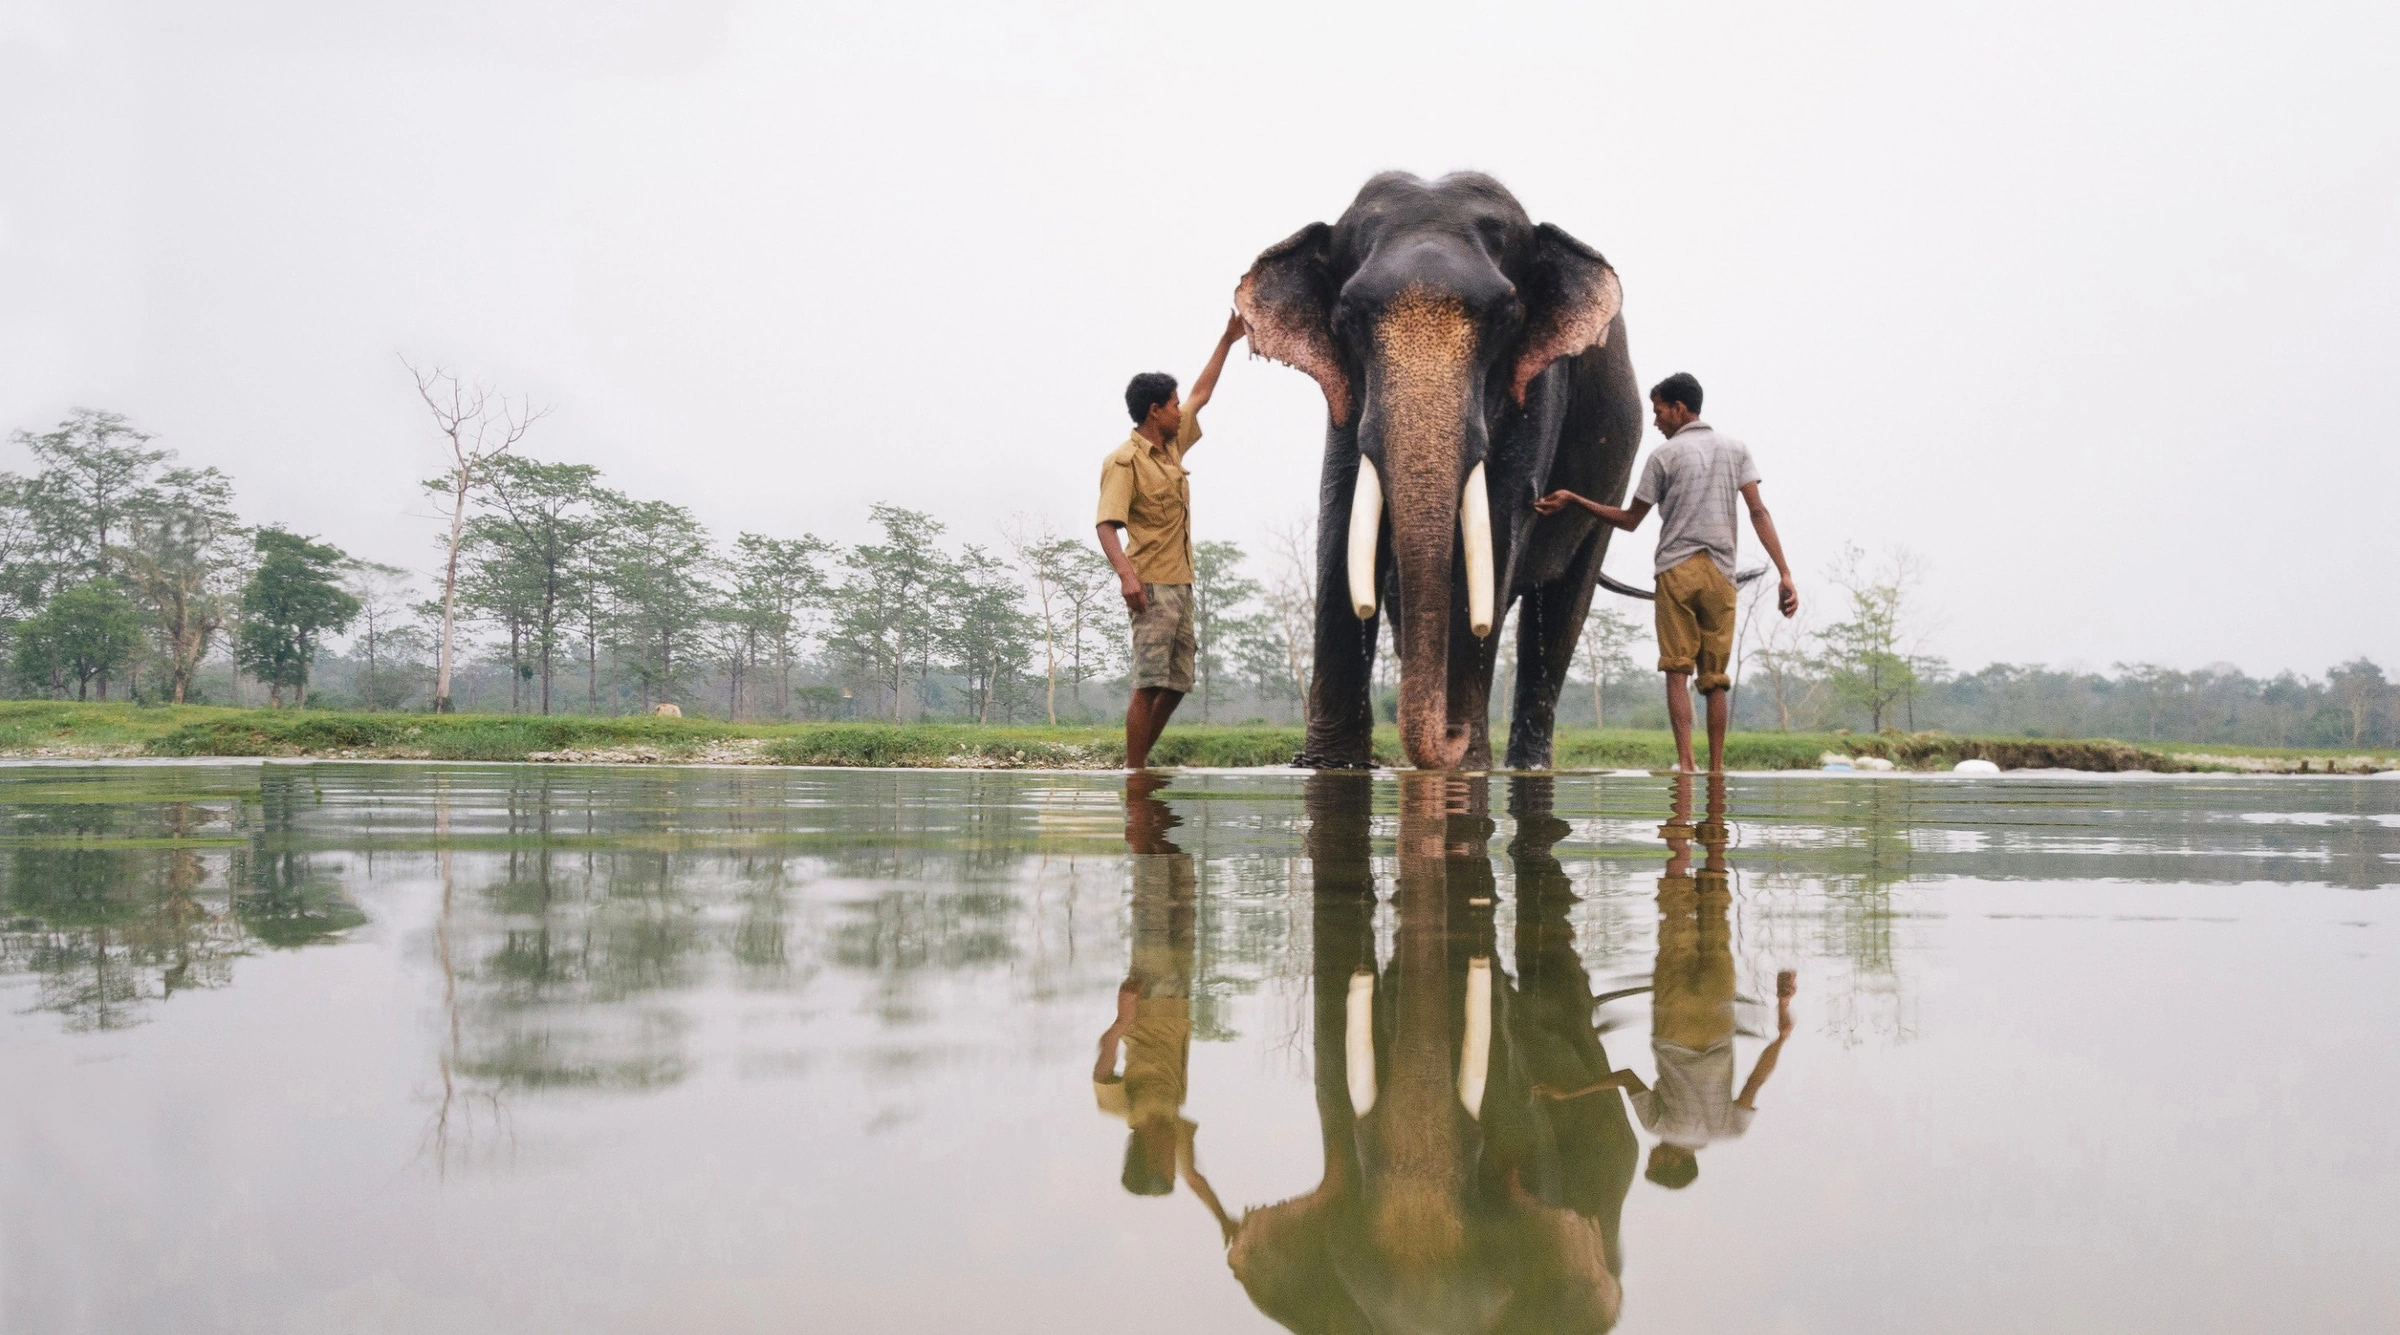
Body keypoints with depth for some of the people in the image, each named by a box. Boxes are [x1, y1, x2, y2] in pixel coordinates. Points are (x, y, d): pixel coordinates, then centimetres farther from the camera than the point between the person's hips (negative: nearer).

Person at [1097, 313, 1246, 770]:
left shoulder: (1173, 446, 15)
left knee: (1176, 684, 8)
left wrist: (1227, 342, 31)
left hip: (1181, 584, 9)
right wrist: (1126, 573, -33)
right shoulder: (1125, 461, -10)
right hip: (1151, 585, -9)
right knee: (1150, 684, -12)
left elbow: (1201, 395, 29)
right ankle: (1134, 774, -9)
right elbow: (1106, 524, -18)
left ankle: (1139, 766, 16)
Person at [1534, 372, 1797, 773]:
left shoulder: (1664, 456, 3)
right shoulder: (1735, 449, 12)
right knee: (1716, 677, 7)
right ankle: (1716, 767, 7)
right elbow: (1759, 513, 2)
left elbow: (1629, 520, 9)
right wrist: (1785, 574, -2)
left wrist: (1574, 500, 17)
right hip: (1721, 574, 3)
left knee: (1677, 670, -5)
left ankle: (1684, 761, -17)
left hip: (1677, 570, -3)